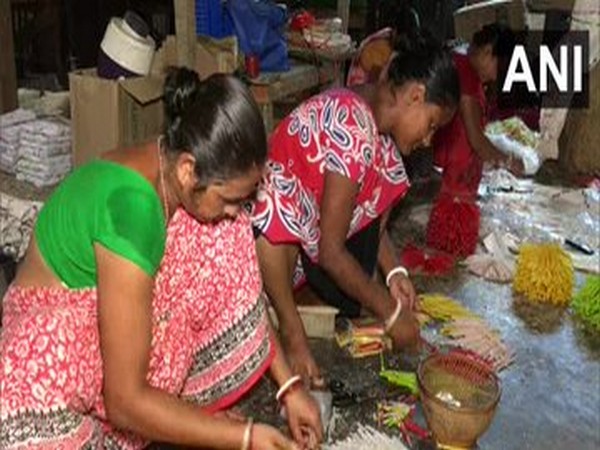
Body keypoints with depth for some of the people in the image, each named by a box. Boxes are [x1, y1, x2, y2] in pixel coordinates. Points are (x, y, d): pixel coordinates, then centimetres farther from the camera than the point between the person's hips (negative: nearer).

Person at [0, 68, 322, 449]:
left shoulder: (185, 180, -13)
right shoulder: (131, 208, -36)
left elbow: (237, 287, 0)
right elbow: (125, 402, -32)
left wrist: (288, 385, -5)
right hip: (53, 344, -7)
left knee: (221, 240, -13)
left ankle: (192, 399, 0)